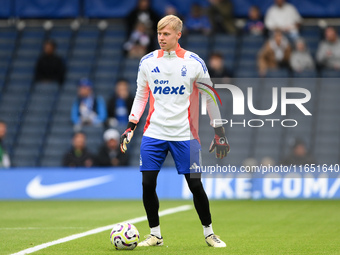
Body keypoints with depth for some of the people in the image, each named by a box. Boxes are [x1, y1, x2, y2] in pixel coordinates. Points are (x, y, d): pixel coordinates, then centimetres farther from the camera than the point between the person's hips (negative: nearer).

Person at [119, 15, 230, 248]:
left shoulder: (194, 62, -2)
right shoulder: (147, 62, 5)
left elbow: (209, 98, 4)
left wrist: (219, 133, 2)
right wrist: (131, 127, 8)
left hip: (185, 136, -2)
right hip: (154, 133, 2)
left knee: (195, 185, -3)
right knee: (148, 184, -3)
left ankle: (209, 233, 15)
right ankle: (155, 235, 12)